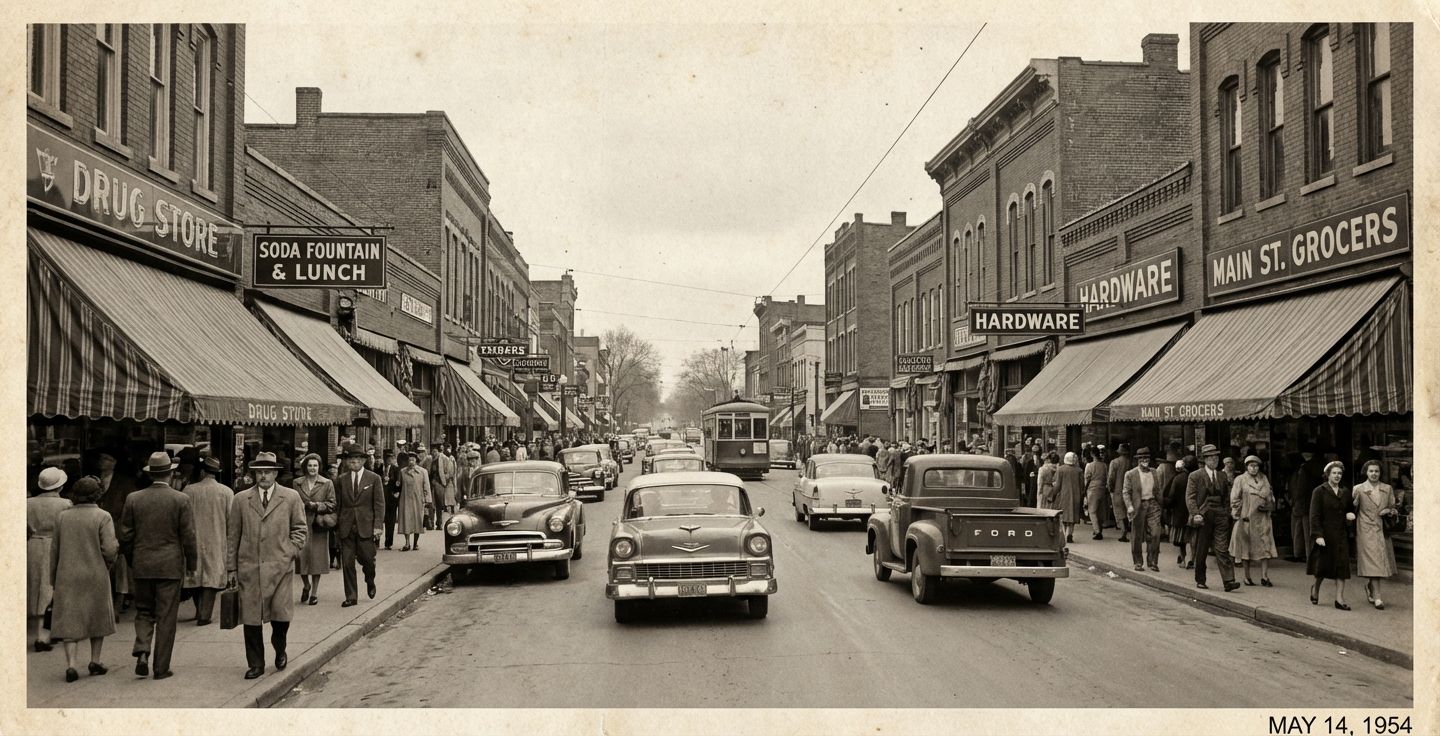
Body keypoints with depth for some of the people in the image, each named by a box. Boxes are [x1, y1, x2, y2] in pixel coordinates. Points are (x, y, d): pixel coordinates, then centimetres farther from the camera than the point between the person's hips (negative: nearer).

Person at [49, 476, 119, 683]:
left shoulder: (62, 517, 1)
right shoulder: (102, 516, -10)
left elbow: (54, 550, 6)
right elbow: (110, 550, -16)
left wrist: (53, 578, 15)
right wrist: (108, 564, 6)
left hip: (67, 577, 2)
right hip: (96, 575, -2)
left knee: (69, 620, 4)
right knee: (97, 617, 15)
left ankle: (70, 665, -7)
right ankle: (95, 662, 19)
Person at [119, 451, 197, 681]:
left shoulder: (133, 499, 0)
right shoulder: (181, 500, -8)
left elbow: (125, 535, 4)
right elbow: (188, 536, -6)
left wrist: (132, 561, 17)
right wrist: (191, 564, 6)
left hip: (142, 566, 2)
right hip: (170, 566, -2)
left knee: (144, 612, 17)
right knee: (166, 617, 4)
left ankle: (142, 652, -5)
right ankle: (161, 668, 7)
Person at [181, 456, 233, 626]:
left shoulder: (189, 490, -6)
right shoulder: (226, 492, -6)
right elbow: (231, 520, -4)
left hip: (194, 540, 1)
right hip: (216, 542, -1)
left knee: (196, 574, 16)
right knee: (211, 577, 2)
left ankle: (200, 611, 25)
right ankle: (204, 615, -1)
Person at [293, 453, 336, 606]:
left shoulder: (327, 483, 4)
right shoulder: (297, 483, 10)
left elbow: (332, 505, 2)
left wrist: (316, 505, -12)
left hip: (318, 525, -1)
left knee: (317, 557, 1)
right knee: (300, 555, -7)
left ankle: (314, 592, 13)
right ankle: (306, 584, 20)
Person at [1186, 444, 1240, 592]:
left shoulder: (1222, 476, 14)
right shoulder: (1195, 476, 0)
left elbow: (1226, 497, 20)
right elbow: (1190, 497, -6)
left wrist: (1227, 513, 9)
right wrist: (1195, 514, -18)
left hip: (1220, 517, 3)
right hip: (1203, 517, -3)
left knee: (1222, 549, -7)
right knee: (1201, 552, 6)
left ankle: (1228, 581, -12)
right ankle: (1200, 580, 18)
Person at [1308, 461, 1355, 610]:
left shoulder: (1345, 492, 11)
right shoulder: (1319, 491, -5)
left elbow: (1351, 509, 24)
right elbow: (1314, 515, -10)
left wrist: (1350, 514, -1)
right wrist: (1318, 535, -18)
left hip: (1341, 536, 4)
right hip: (1325, 535, -4)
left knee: (1342, 565, -2)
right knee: (1323, 564, 4)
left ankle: (1339, 599, 0)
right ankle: (1315, 588, 31)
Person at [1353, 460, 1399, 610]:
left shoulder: (1388, 489, 8)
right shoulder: (1358, 489, -1)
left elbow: (1393, 508, 14)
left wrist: (1389, 511, -5)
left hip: (1382, 530, 4)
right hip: (1366, 531, -4)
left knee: (1380, 563, 10)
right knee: (1372, 563, -9)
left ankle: (1369, 585, 38)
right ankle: (1377, 598, -8)